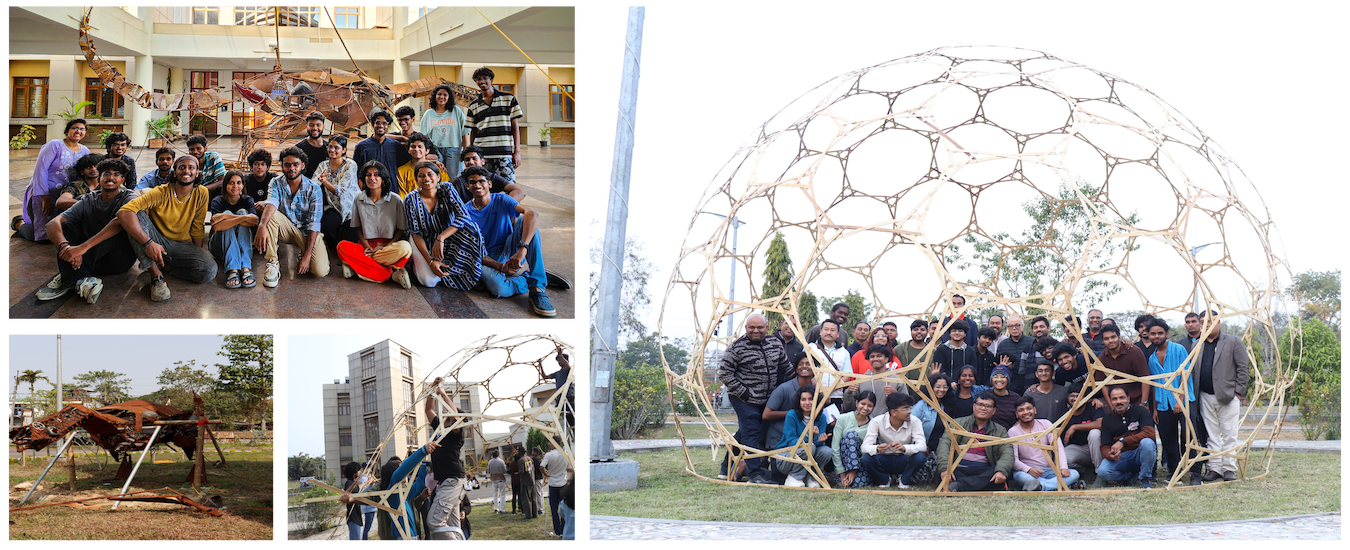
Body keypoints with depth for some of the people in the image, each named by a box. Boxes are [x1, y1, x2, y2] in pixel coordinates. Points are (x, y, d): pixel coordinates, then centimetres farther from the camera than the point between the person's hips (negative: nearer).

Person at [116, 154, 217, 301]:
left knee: (209, 270, -29)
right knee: (136, 213, -30)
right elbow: (123, 212, -30)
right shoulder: (161, 193, -18)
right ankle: (155, 274, -32)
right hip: (156, 243, -2)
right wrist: (148, 243, -38)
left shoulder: (201, 194, -6)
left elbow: (197, 229, 6)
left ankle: (163, 265, -5)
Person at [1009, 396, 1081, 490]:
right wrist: (1029, 470, -32)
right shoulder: (1013, 432, 0)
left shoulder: (1045, 424, 7)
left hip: (1049, 470, 3)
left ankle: (1040, 486, -46)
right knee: (1019, 476, -39)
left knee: (1074, 474, -23)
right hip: (1028, 473, -3)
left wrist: (1064, 468, -22)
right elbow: (1013, 460, -11)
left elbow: (1058, 447, -4)